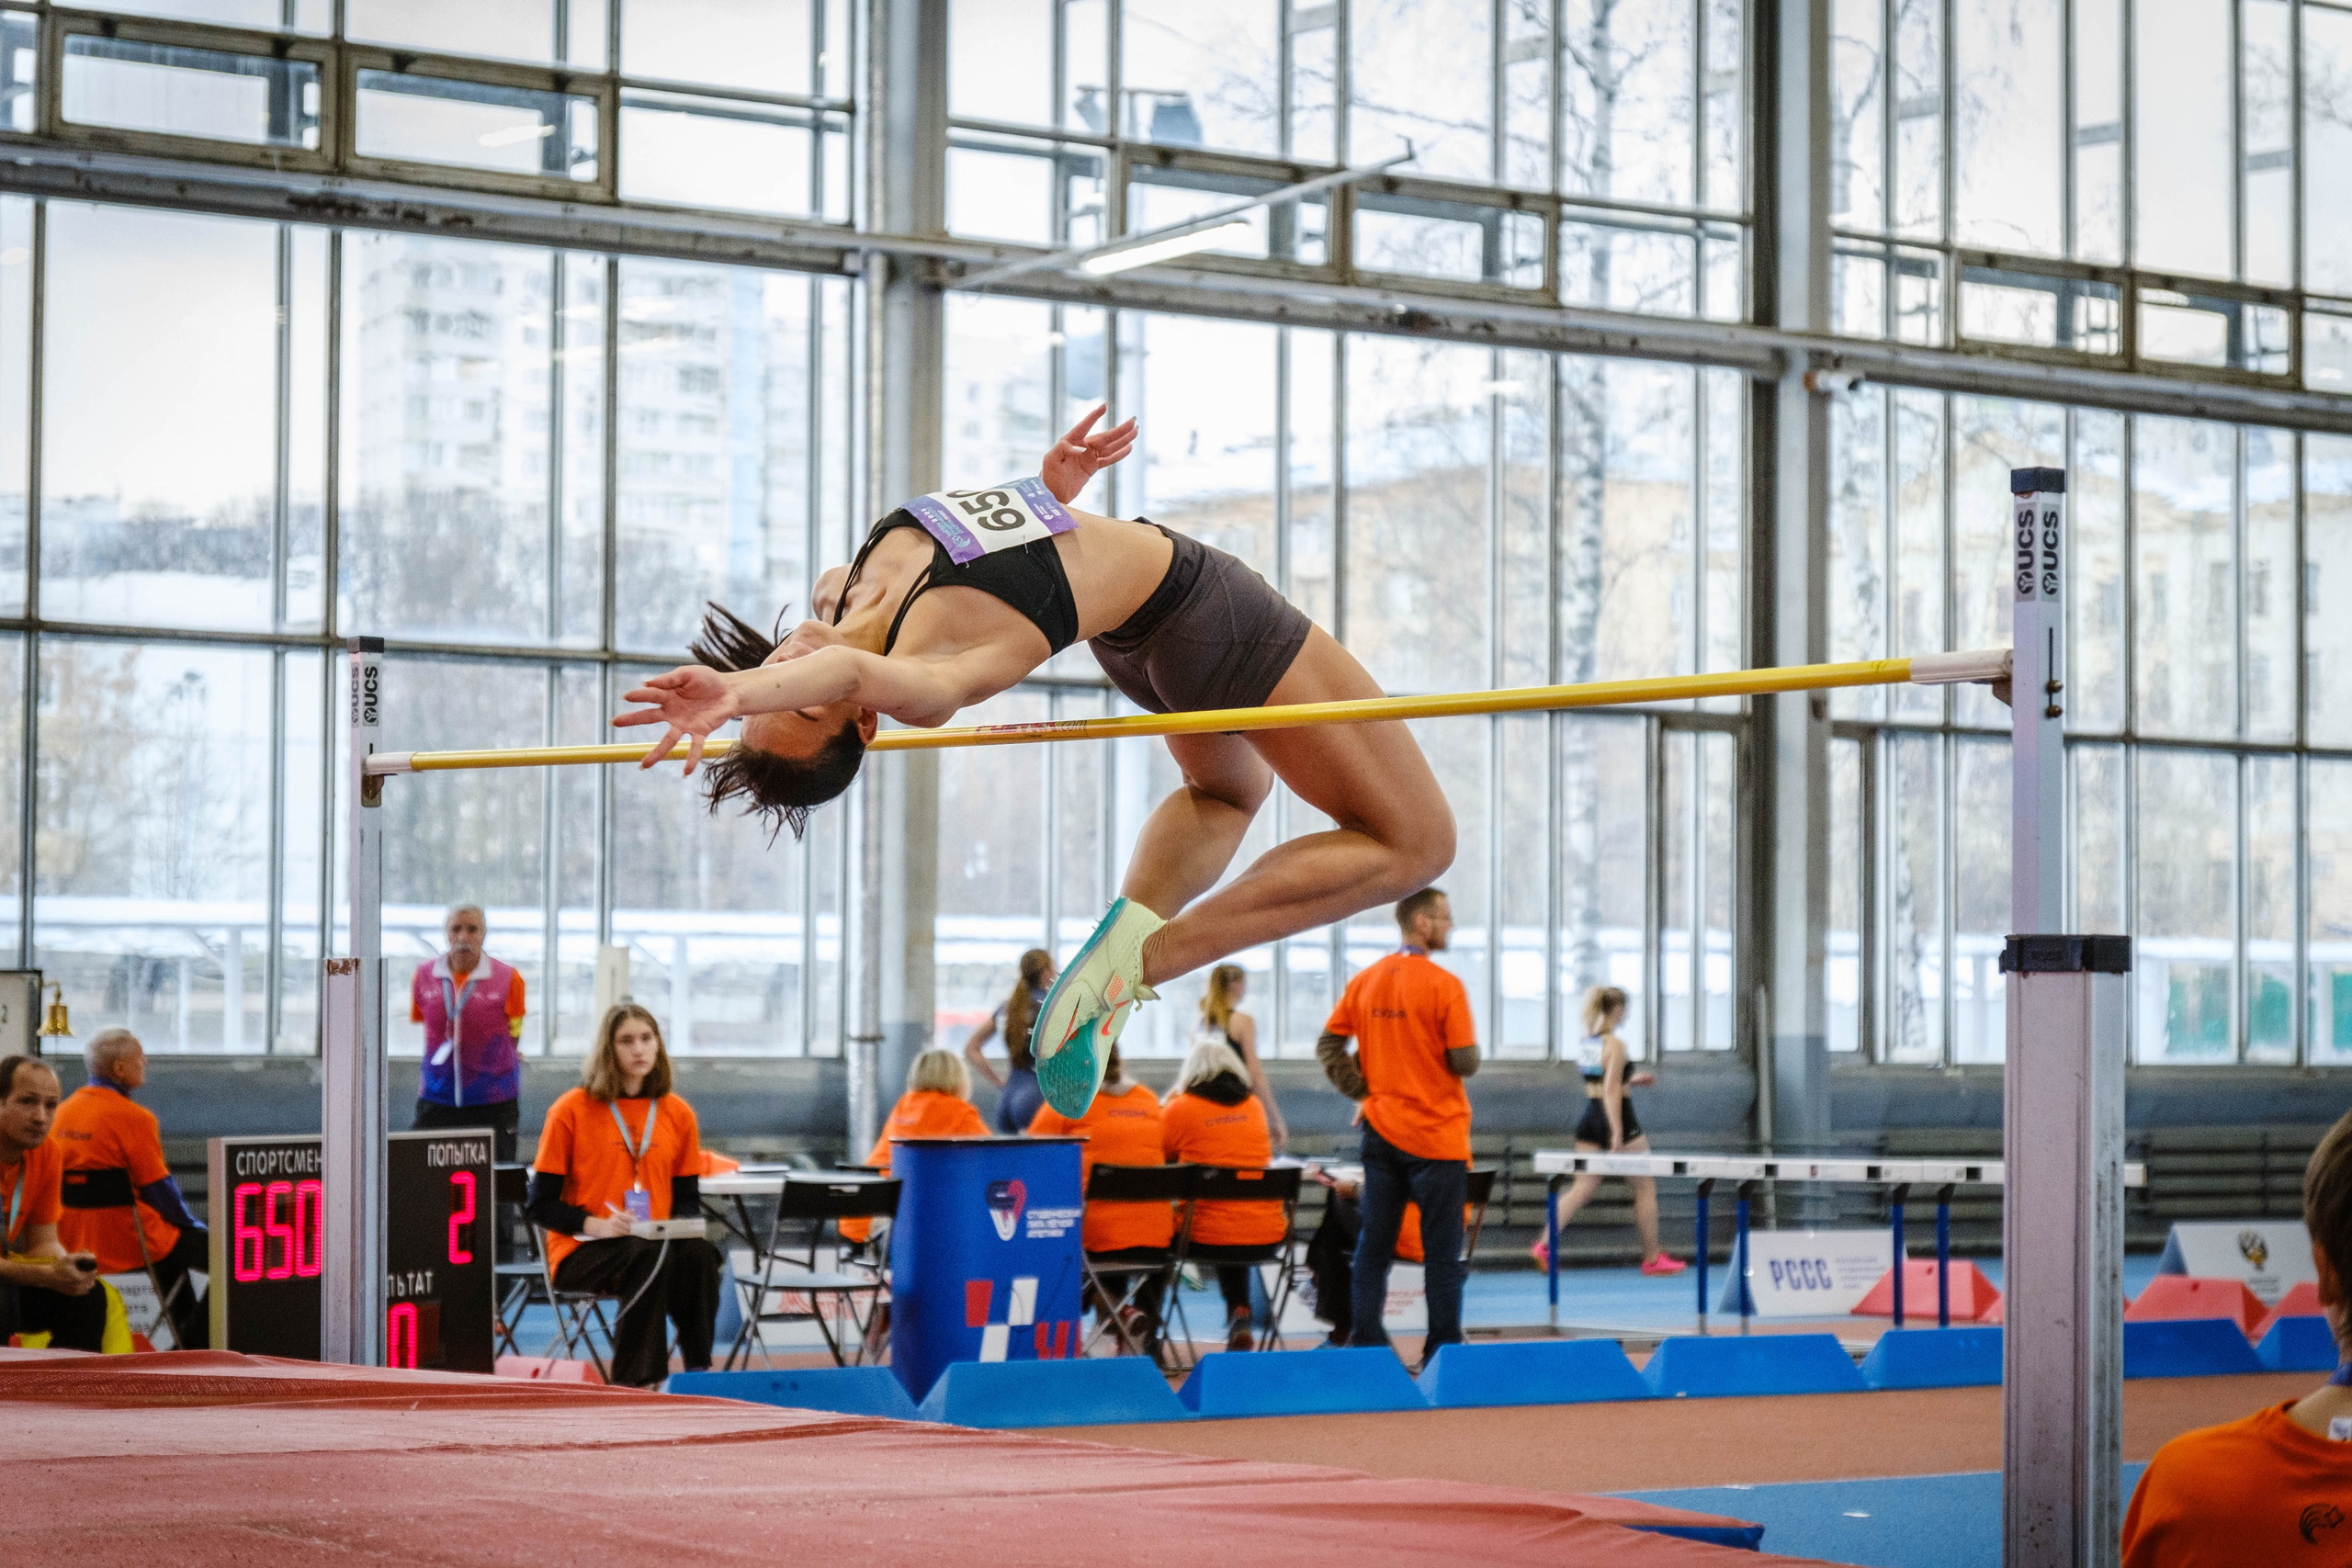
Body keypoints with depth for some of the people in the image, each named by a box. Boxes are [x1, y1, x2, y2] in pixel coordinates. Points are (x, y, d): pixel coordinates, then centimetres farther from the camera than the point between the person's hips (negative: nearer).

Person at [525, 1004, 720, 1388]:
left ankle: (699, 1371, -31)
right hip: (579, 1251, -4)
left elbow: (687, 1198, 16)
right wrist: (595, 1225, -20)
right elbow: (540, 1206, -2)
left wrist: (679, 1225, -8)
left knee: (699, 1253, -31)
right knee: (649, 1257, -36)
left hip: (658, 1244, 4)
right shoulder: (571, 1109, -2)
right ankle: (635, 1381, -36)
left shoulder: (678, 1114, 10)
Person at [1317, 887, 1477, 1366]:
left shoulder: (1365, 981, 5)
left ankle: (1364, 1344, 7)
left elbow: (1328, 1045, 7)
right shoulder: (1444, 985, -13)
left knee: (1373, 1244, 8)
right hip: (1437, 1137, -6)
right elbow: (1466, 1062, -14)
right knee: (1442, 1250, 1)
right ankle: (1442, 1355, 2)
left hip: (1382, 1130, 6)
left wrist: (1363, 1090, 9)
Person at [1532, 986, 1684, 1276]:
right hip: (1618, 1117, -7)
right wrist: (1617, 1133, -23)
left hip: (1590, 1116, 7)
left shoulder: (1585, 1043, 9)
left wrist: (1630, 1081, 22)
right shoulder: (1615, 1045, -15)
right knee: (1646, 1187, 8)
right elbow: (1611, 1091, -21)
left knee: (1583, 1188, 5)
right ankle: (1652, 1258, 14)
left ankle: (1545, 1244, -13)